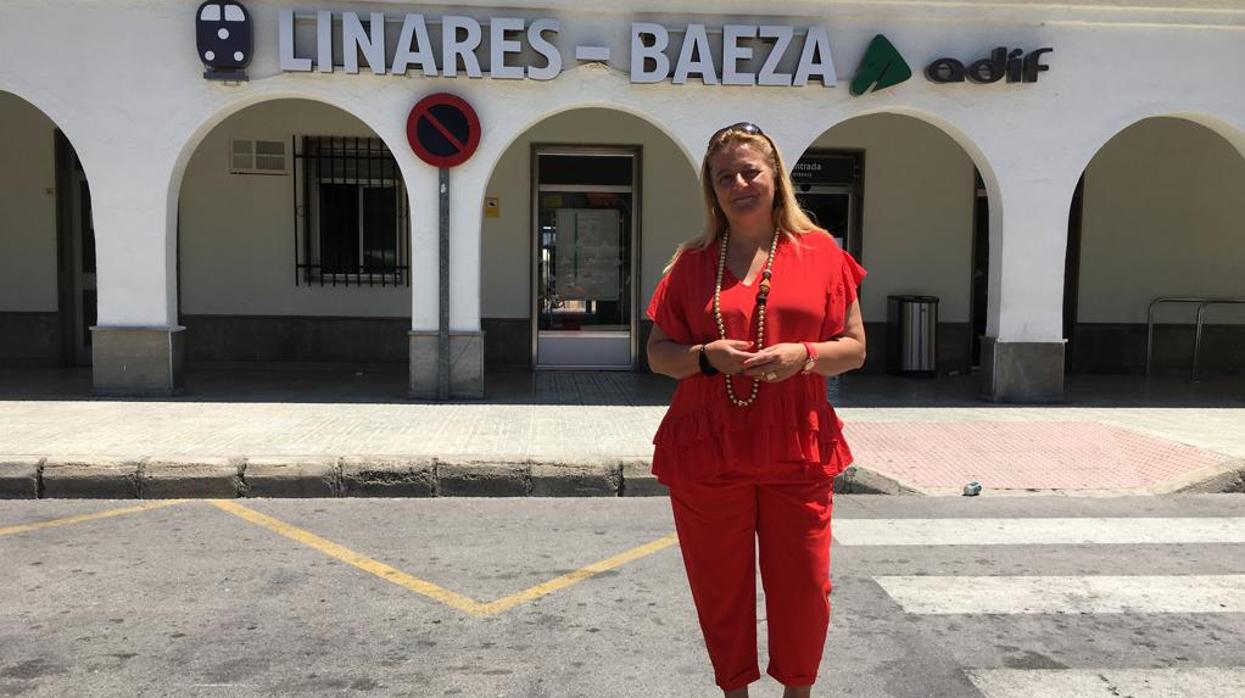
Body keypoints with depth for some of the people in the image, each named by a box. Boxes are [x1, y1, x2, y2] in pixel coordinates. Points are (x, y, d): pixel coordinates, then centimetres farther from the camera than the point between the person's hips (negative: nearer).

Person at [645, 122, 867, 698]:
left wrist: (803, 356, -15)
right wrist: (705, 357, -13)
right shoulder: (692, 261, 6)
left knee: (803, 586, 6)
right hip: (707, 452, 1)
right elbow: (657, 353, 8)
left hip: (797, 451, 0)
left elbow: (854, 348, 5)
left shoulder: (820, 253, 4)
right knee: (720, 586, 9)